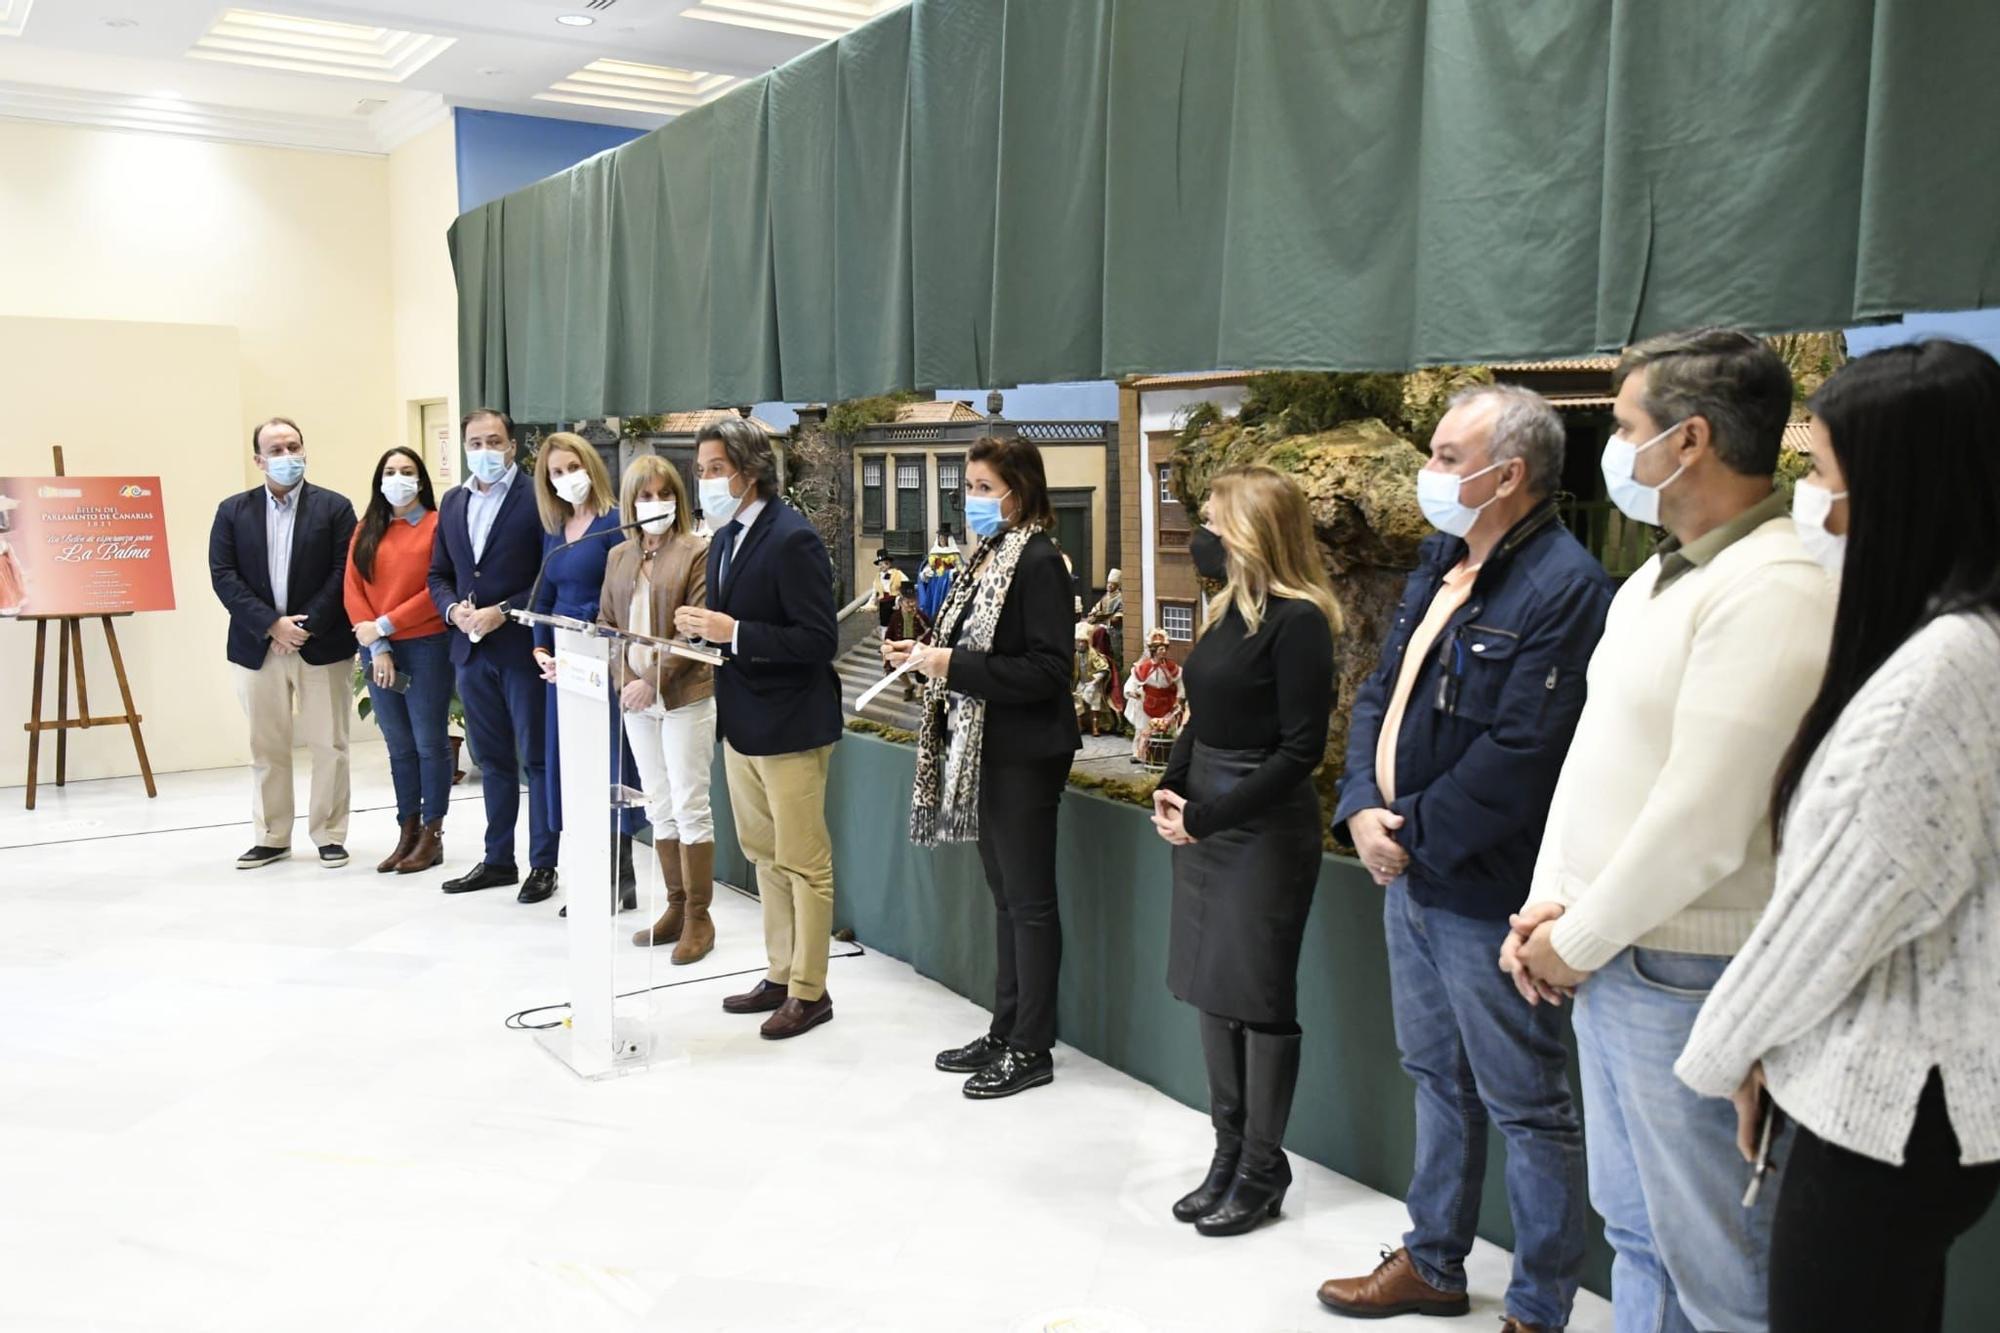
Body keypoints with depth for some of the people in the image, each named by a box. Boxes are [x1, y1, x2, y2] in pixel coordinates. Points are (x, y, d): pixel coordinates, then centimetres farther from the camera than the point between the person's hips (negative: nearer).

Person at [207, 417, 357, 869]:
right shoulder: (233, 511, 7)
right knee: (266, 747, 9)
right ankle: (271, 837, 18)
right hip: (257, 647, 2)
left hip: (322, 645, -2)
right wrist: (272, 624, -12)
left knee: (328, 745, 3)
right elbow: (223, 576, -1)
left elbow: (343, 574, -5)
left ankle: (330, 835, 13)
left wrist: (306, 627, -13)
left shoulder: (334, 507, 1)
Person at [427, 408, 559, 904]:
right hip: (471, 649, 7)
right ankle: (498, 859, 25)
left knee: (537, 759, 2)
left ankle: (543, 864, 10)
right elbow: (439, 574, 16)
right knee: (492, 759, 15)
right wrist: (453, 609, -3)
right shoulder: (452, 502, 12)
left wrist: (502, 612, -17)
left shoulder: (536, 498, -8)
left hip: (522, 648, -6)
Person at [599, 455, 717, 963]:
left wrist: (654, 681, -17)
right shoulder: (619, 557, 12)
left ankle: (698, 917, 8)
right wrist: (623, 680, -3)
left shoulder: (696, 552, -6)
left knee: (690, 806, -1)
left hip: (685, 697, -6)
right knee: (659, 807, 12)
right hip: (636, 698, 6)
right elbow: (607, 624, 12)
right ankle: (676, 907, 22)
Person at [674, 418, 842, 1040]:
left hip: (789, 726, -9)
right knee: (764, 856, 18)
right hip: (741, 723, 9)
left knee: (803, 864, 3)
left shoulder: (792, 539, -18)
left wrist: (732, 632, -26)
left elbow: (819, 640, -22)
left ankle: (809, 992, 16)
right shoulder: (725, 538, 9)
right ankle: (780, 976, 31)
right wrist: (701, 626, -3)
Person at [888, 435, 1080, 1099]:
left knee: (1030, 900, 2)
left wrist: (954, 664, -22)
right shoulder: (984, 556, 11)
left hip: (1023, 756, -9)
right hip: (980, 750, 9)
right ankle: (1005, 1030, 28)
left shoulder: (1038, 562, -15)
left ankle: (1032, 1048, 14)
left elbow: (1048, 671, -21)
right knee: (1005, 894, 17)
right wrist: (924, 654, 3)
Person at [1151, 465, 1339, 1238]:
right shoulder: (1230, 610, 10)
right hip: (1202, 820, 8)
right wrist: (1171, 791, 0)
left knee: (1259, 998, 3)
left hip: (1264, 828, -8)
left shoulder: (1297, 621, -15)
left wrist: (1207, 818, -17)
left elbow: (1301, 749, -17)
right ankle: (1228, 1155, 28)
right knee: (1212, 990, 14)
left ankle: (1262, 1173, 19)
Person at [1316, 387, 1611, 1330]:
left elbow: (1518, 757, -24)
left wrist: (1411, 834, -15)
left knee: (1525, 1105, 7)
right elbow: (1380, 694, 11)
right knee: (1436, 1078, 22)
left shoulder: (1563, 587, -19)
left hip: (1485, 891, -9)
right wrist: (1364, 808, -4)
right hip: (1409, 874, 9)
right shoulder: (1439, 569, 10)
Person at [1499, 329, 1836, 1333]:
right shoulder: (1654, 579, 11)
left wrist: (1579, 940, -13)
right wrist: (1551, 903, 4)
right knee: (1634, 1229, 21)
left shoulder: (1776, 589, -20)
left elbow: (1703, 823, -23)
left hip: (1687, 980, -9)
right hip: (1604, 962, 9)